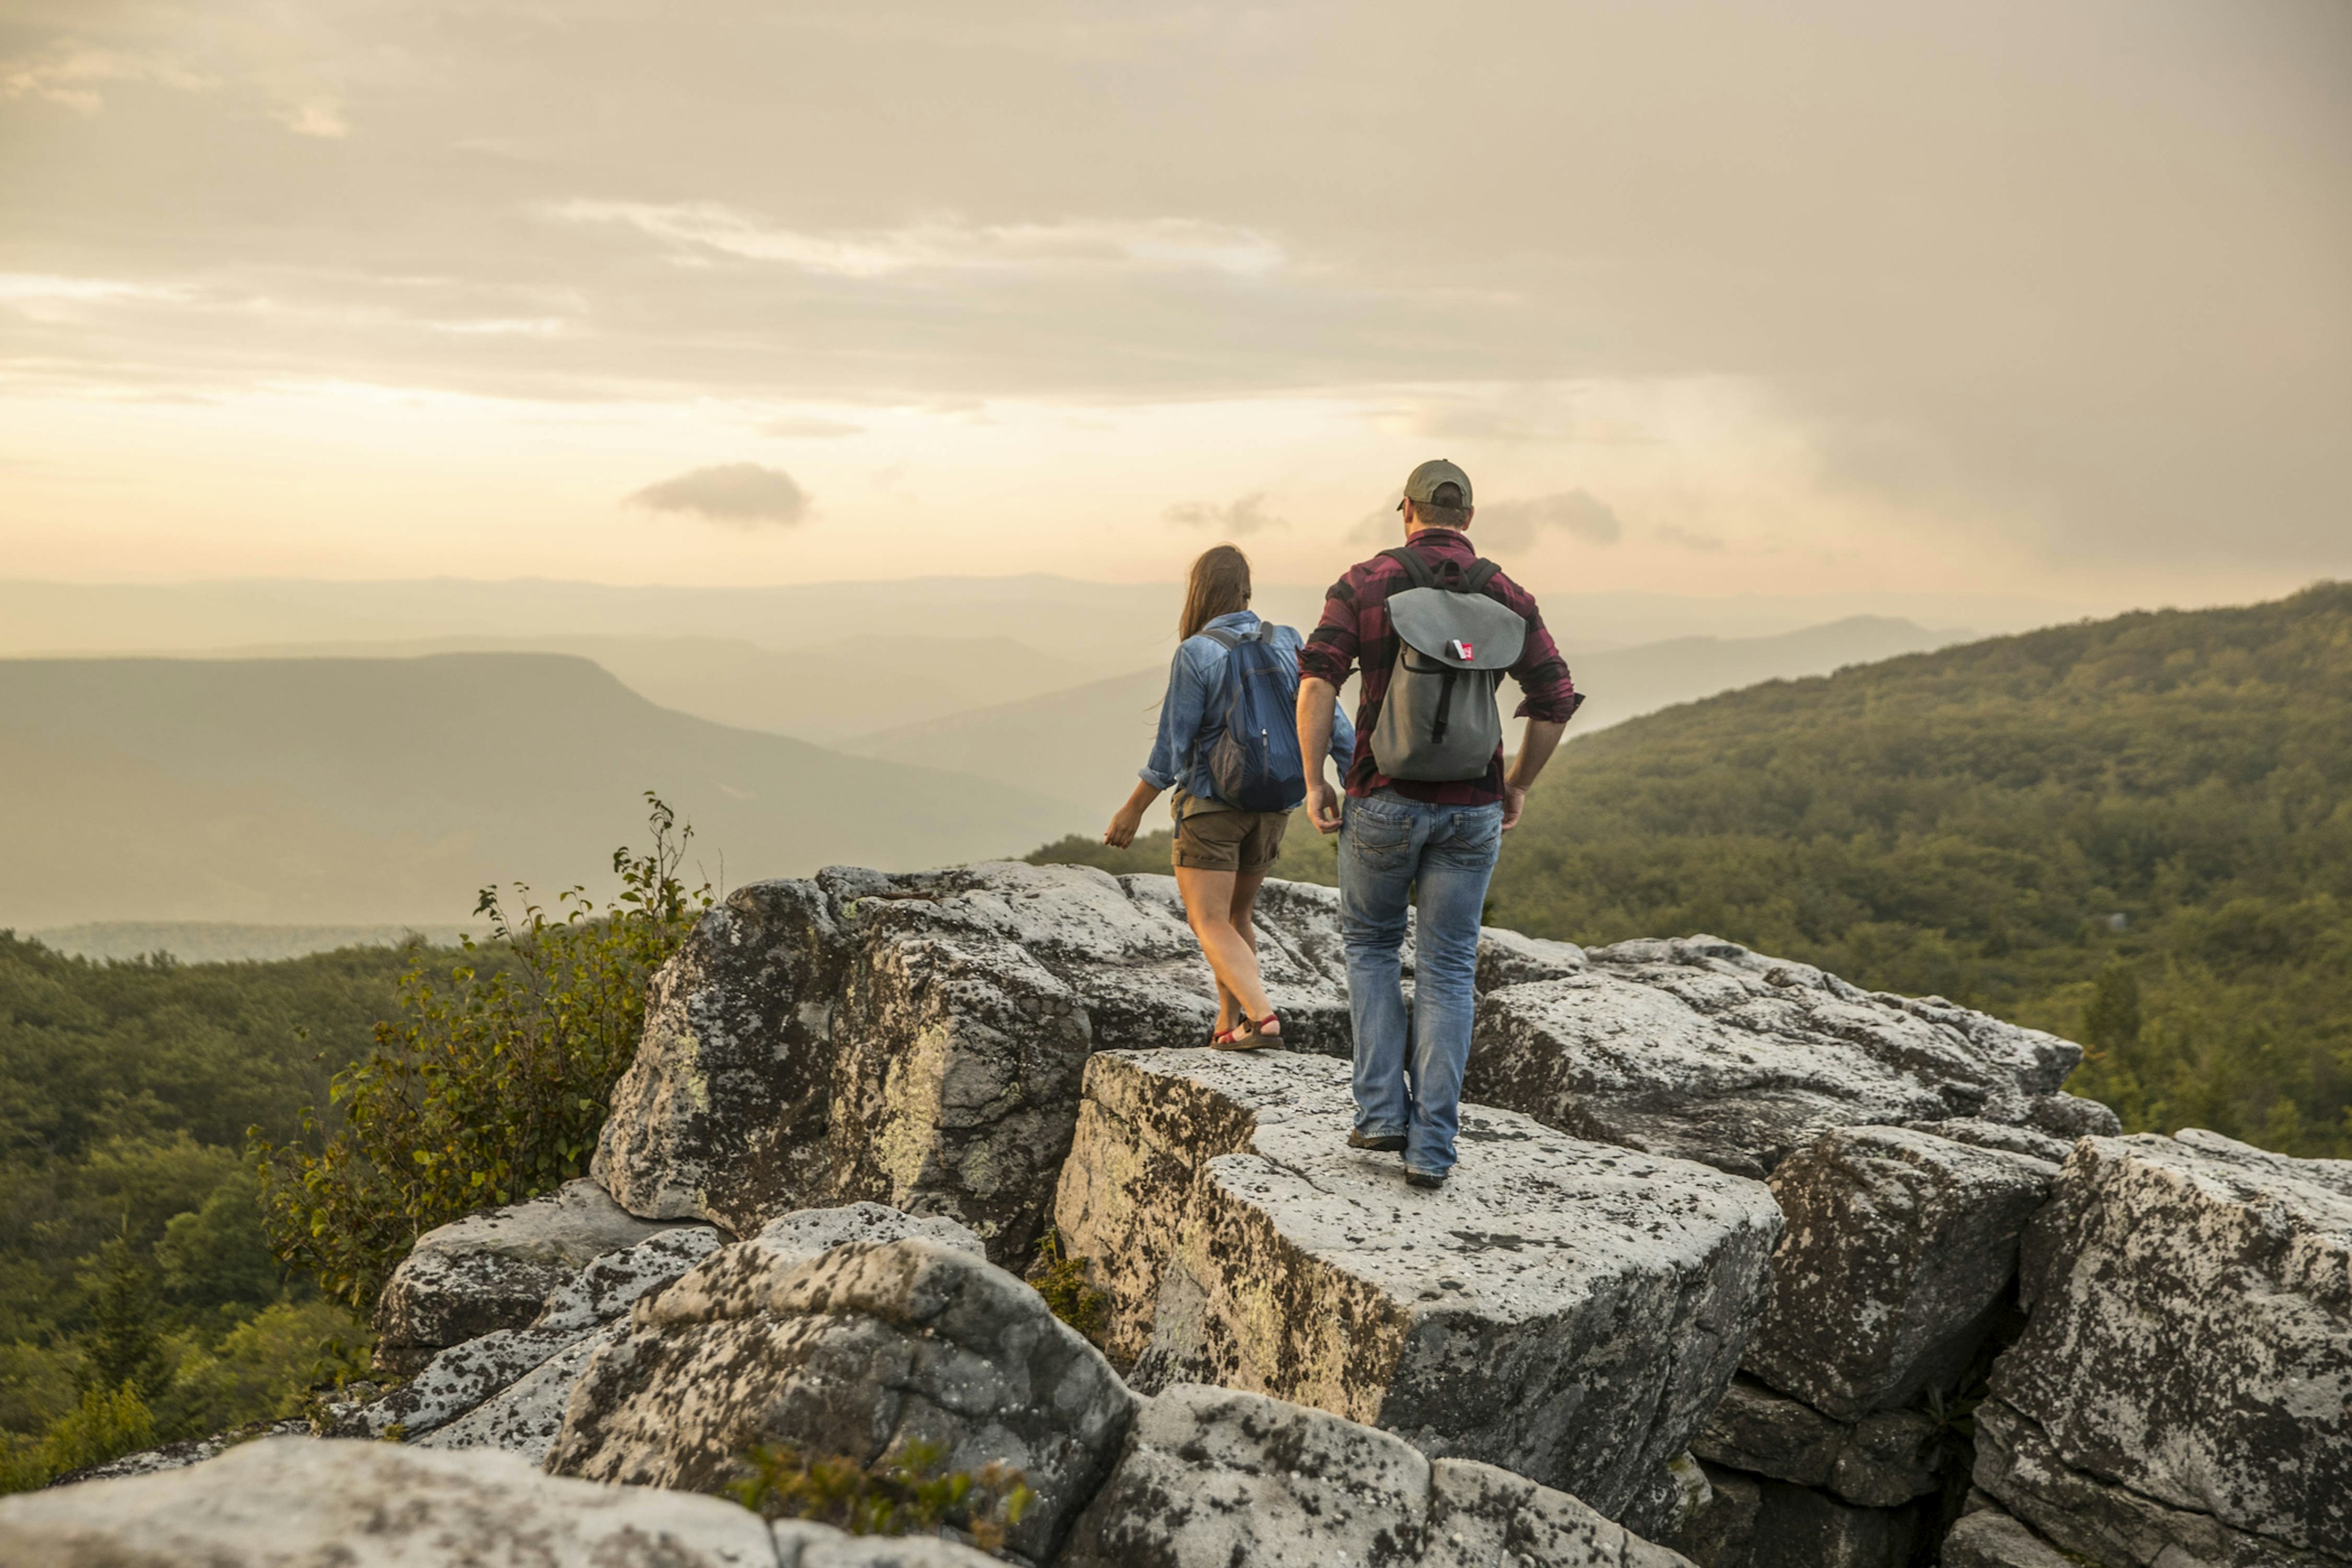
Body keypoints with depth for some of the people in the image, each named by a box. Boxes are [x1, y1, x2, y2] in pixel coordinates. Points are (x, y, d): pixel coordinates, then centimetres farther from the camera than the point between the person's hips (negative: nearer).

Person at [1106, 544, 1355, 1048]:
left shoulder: (1195, 653, -14)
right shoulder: (1285, 643, 0)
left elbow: (1173, 745, -14)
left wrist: (1133, 809, -6)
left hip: (1210, 804, -6)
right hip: (1271, 807, 6)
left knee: (1209, 924, -3)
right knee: (1235, 915, 21)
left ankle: (1262, 1015, -22)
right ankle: (1228, 1024, 25)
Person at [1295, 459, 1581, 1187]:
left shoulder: (1365, 583, -3)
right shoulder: (1506, 597, 2)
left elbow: (1317, 681, -15)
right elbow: (1556, 703, -1)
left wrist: (1313, 782, -7)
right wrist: (1518, 785, 13)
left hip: (1384, 802, -1)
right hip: (1471, 811, 1)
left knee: (1370, 943, 21)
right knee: (1446, 973, 8)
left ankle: (1382, 1110, 12)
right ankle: (1431, 1148, 4)